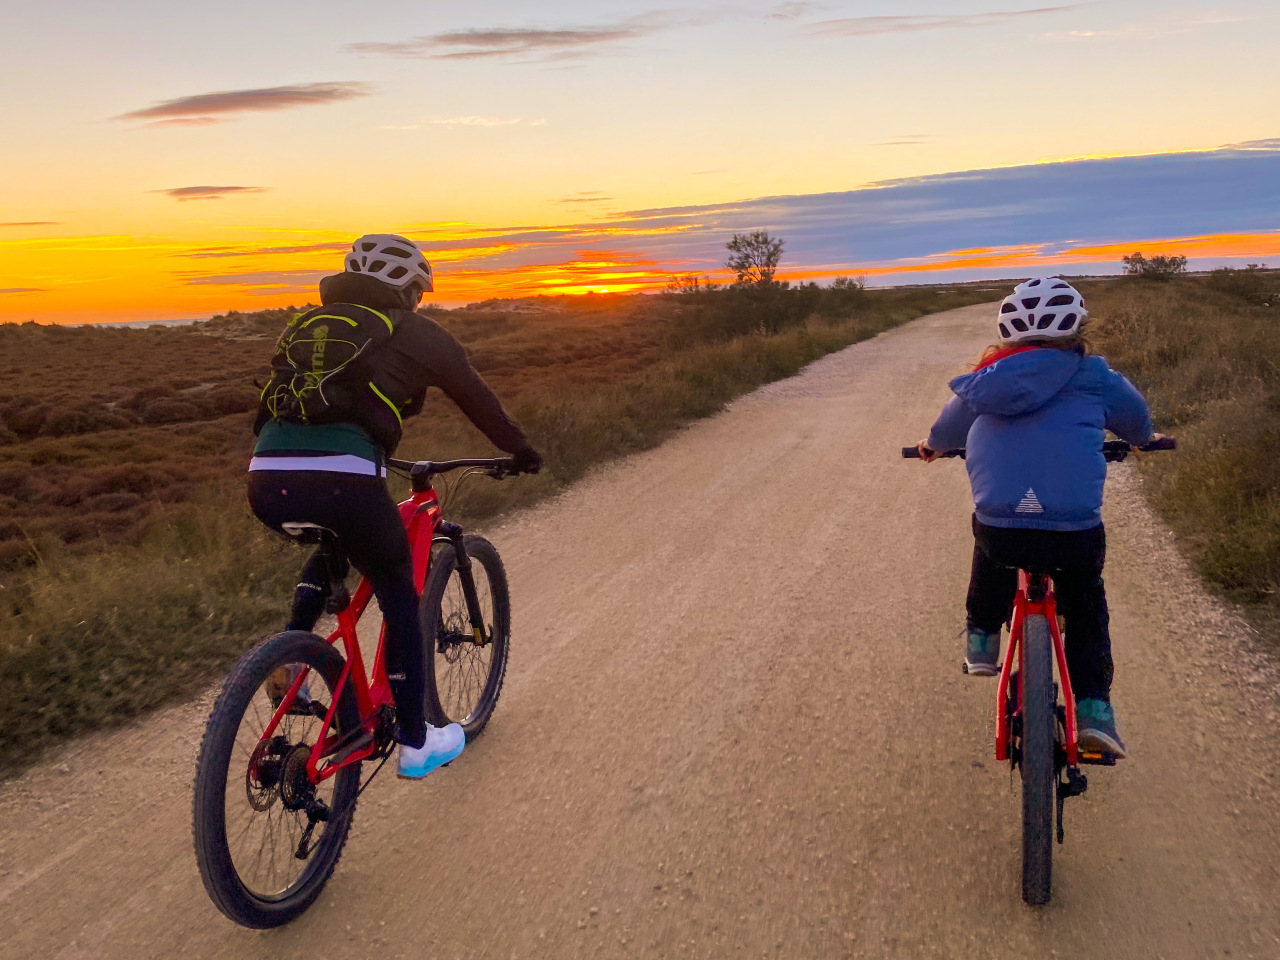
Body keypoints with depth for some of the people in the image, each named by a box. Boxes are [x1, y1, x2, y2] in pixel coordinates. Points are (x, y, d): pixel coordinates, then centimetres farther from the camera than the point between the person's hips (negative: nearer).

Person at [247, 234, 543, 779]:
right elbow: (476, 398, 23)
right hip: (341, 481, -5)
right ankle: (415, 743, 23)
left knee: (331, 551, 37)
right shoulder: (417, 334, 14)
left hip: (266, 484, 6)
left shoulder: (307, 324, 29)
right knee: (400, 599, 16)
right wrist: (522, 451, 39)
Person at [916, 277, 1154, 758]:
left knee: (991, 559, 37)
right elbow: (1138, 419, 28)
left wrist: (934, 445, 54)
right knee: (1086, 611, 24)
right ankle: (1093, 710, 17)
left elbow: (950, 424, 31)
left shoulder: (987, 379, 12)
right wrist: (1137, 439, 52)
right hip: (1076, 531, -1)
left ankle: (981, 641, 40)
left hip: (999, 528, 1)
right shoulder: (1093, 376, 8)